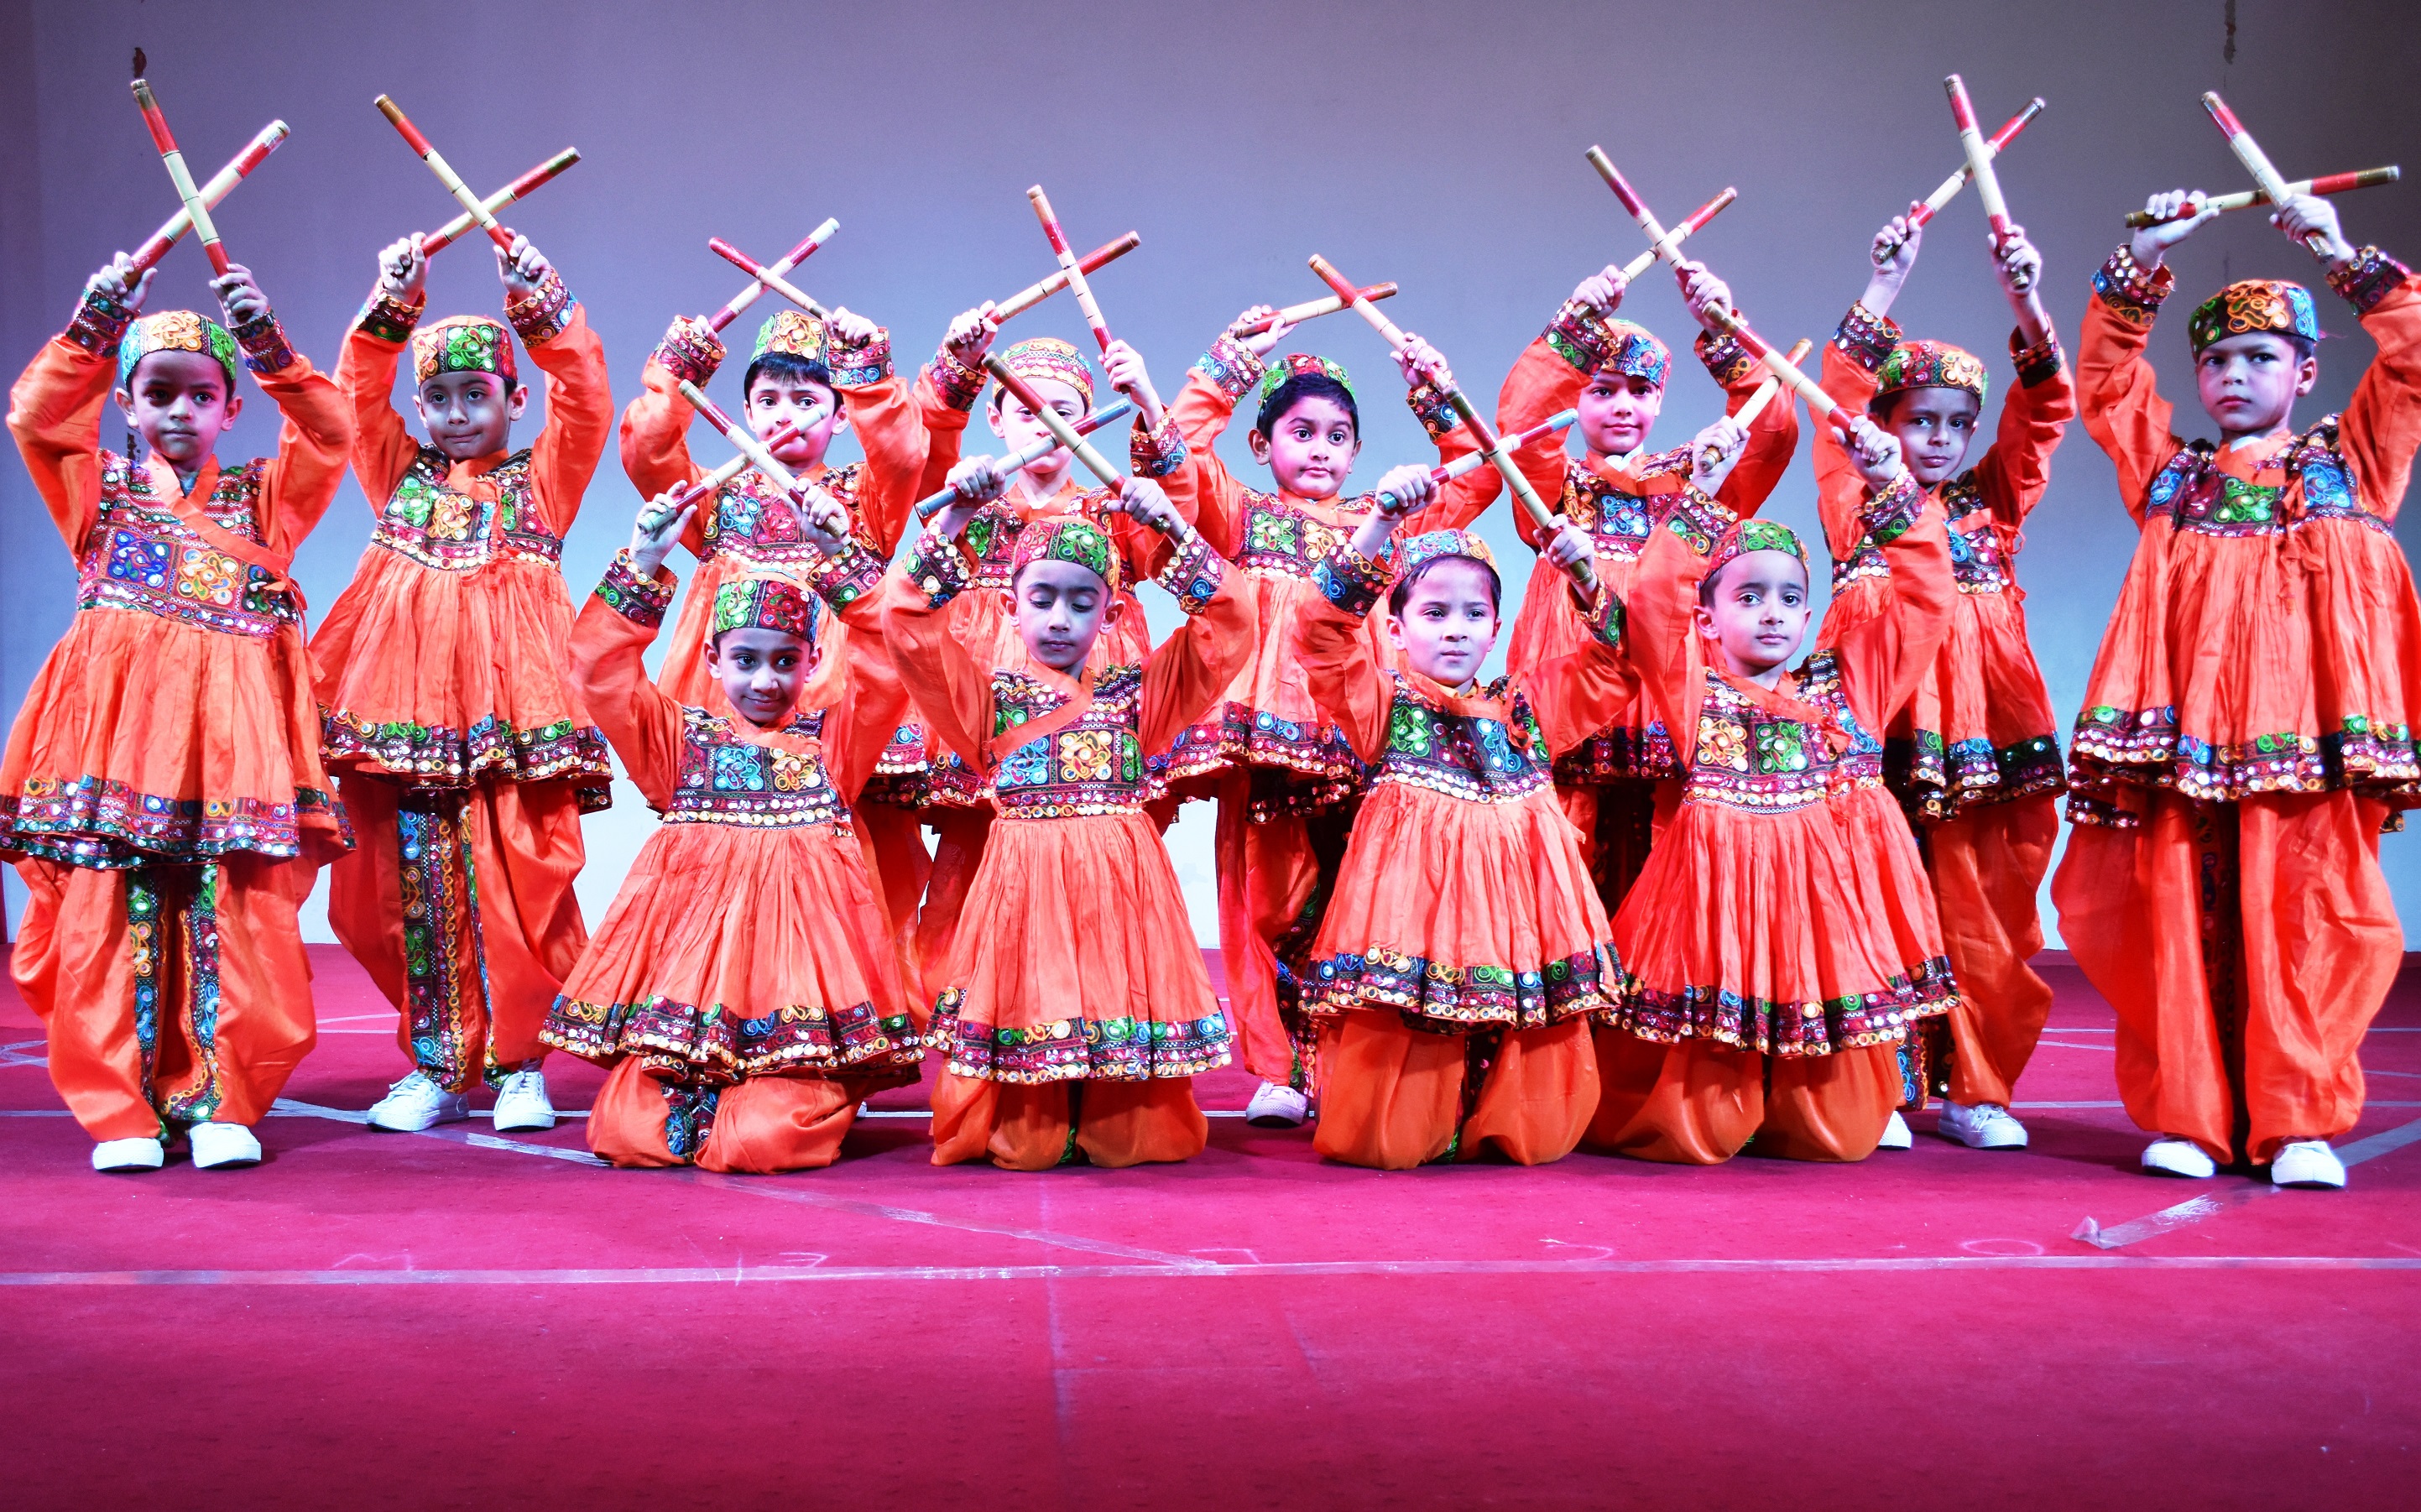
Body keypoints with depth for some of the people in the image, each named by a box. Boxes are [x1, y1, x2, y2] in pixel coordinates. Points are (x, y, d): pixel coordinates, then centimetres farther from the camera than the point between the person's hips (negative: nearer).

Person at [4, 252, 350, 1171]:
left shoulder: (263, 498, 16)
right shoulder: (98, 490, 16)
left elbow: (327, 433, 0)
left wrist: (267, 344, -11)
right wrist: (94, 327, -10)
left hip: (230, 727, 0)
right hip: (118, 720, 0)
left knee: (236, 917, -5)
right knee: (111, 914, -4)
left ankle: (220, 1105, 4)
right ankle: (120, 1113, 3)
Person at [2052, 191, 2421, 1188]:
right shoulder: (2169, 472, 19)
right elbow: (2105, 375, 15)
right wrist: (2141, 265, 6)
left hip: (2309, 733, -1)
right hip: (2186, 729, 1)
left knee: (2306, 920, -6)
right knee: (2183, 925, -1)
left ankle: (2298, 1121, 1)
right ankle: (2187, 1119, 5)